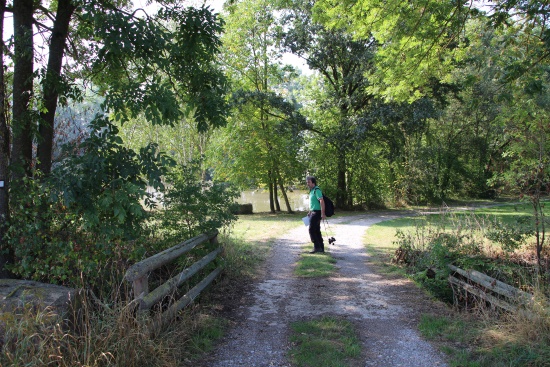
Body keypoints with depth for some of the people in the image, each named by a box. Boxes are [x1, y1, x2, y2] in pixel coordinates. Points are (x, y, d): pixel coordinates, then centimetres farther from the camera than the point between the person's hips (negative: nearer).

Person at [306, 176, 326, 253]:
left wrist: (323, 214, -30)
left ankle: (317, 247, -5)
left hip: (316, 213, -10)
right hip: (313, 212, 10)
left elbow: (322, 202, -25)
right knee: (317, 231, 12)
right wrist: (310, 212, 30)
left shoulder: (316, 190, -16)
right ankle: (321, 248, 17)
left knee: (312, 230, -8)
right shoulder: (312, 191, 15)